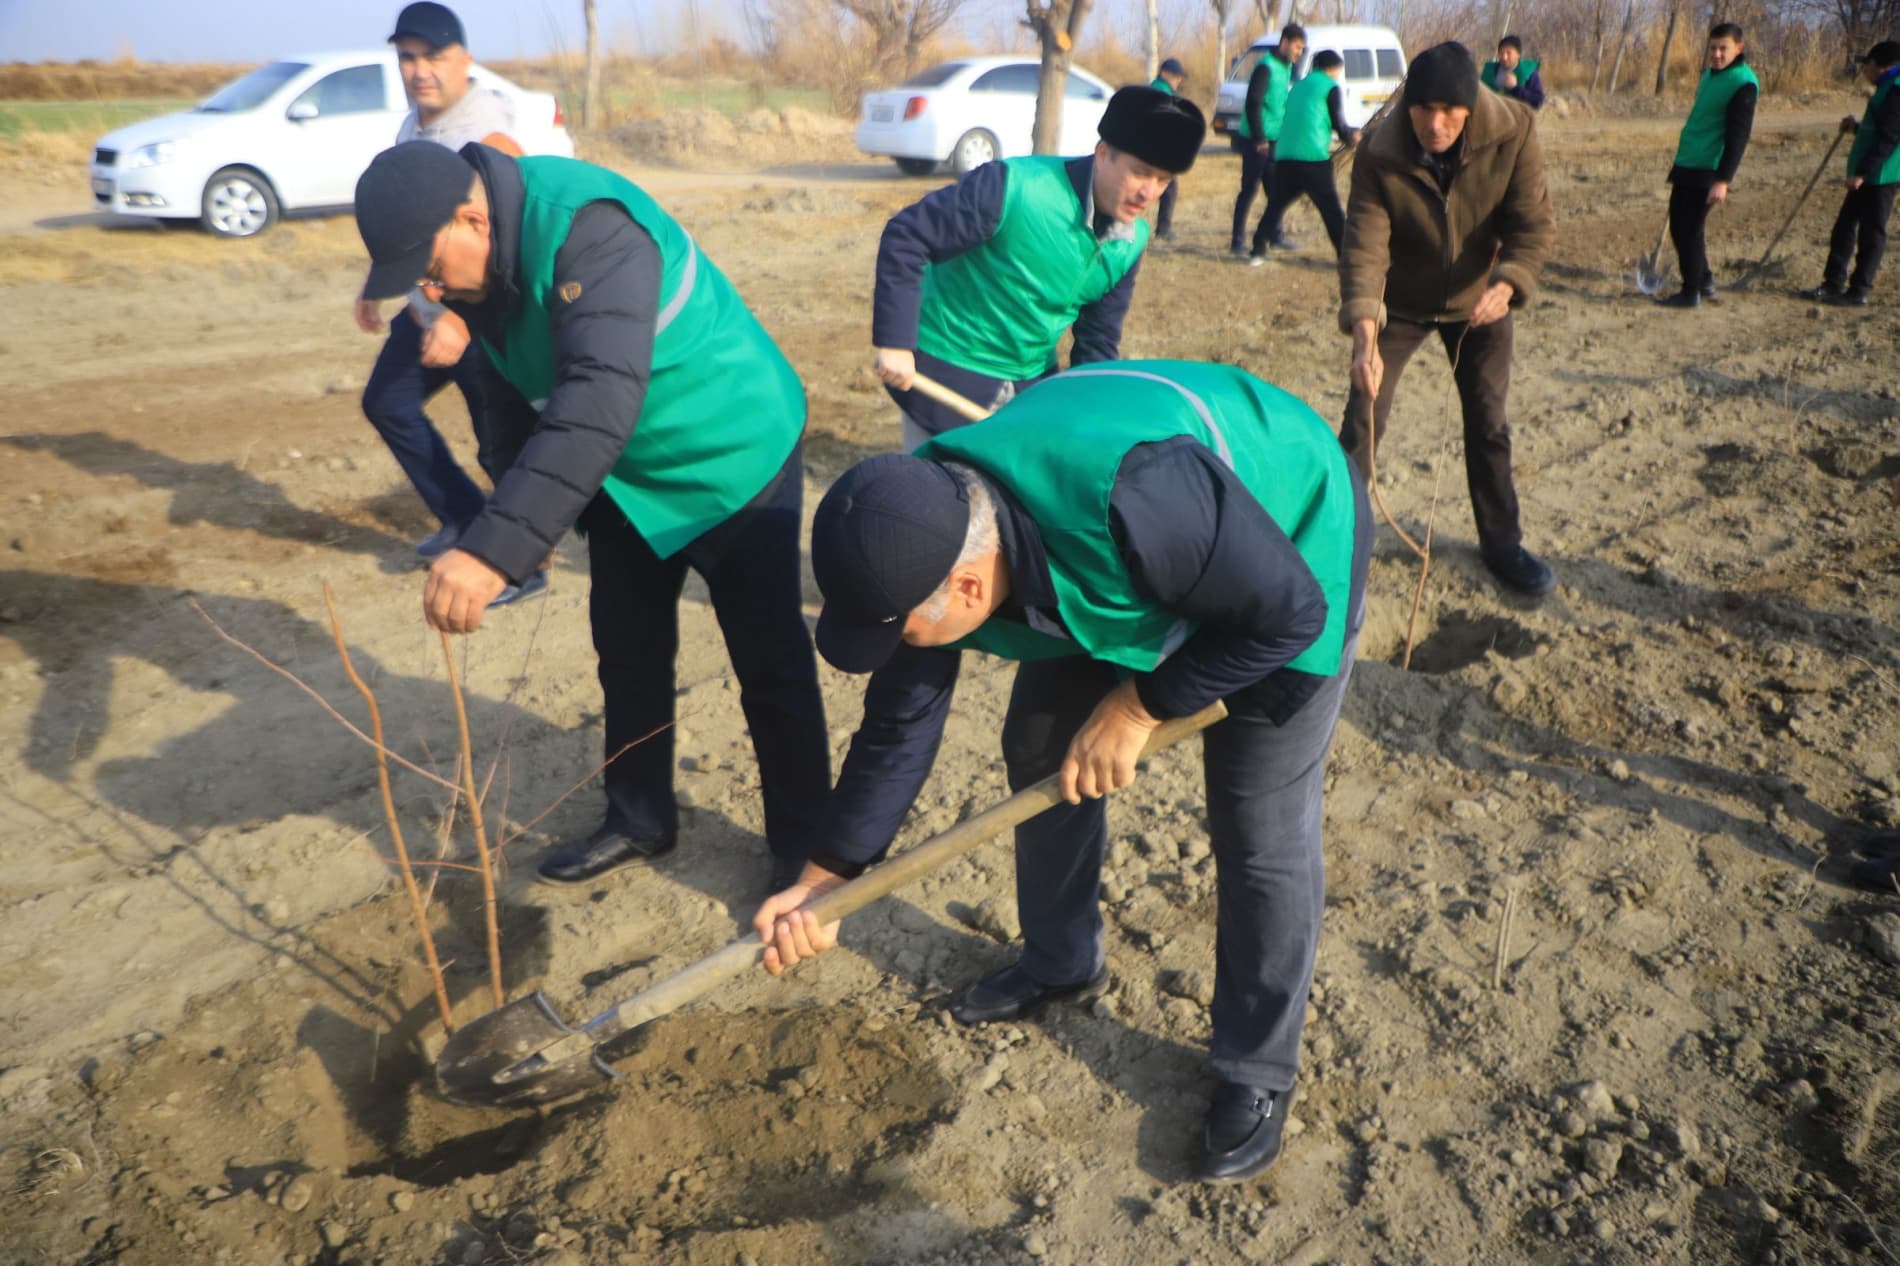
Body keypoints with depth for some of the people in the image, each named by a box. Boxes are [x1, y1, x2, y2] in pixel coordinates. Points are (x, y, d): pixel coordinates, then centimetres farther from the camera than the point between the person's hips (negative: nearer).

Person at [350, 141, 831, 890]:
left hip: (733, 458, -8)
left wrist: (496, 549, -51)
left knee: (769, 662, 1)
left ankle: (806, 845, 17)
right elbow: (511, 394, 8)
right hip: (626, 473, 8)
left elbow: (599, 406, -45)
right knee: (628, 651, 15)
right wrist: (514, 518, 1)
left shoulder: (590, 230, -33)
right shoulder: (479, 265, -6)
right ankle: (640, 821, 33)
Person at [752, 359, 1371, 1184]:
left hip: (1291, 545, -6)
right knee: (1039, 752, 8)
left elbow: (1288, 613, -30)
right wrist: (827, 879, -10)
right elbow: (899, 725, -11)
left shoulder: (1132, 502, -46)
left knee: (1261, 831, -6)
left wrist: (1138, 707, -25)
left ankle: (1258, 1071, 16)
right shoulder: (926, 533, -23)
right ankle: (1061, 964, 33)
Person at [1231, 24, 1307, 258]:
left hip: (1274, 140, 9)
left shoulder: (1287, 67, 13)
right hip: (1257, 140, -9)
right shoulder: (1266, 67, -15)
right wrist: (1259, 139, -21)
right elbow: (1252, 104, -20)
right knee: (1250, 189, -6)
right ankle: (1238, 243, -3)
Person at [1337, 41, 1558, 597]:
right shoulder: (1379, 153, -26)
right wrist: (1364, 335, -43)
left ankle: (1501, 544, 22)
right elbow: (1363, 244, -29)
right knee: (1363, 418, -2)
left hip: (1478, 299, 1)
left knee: (1489, 425, 7)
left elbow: (1535, 223, -20)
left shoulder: (1512, 132, -24)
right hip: (1401, 302, -1)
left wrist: (1506, 285, -40)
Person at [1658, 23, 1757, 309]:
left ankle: (1691, 293, 4)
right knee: (1678, 227, 15)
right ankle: (1704, 282, 28)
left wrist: (1723, 180, -26)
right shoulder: (1710, 75, 14)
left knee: (1688, 230, -6)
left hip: (1706, 170, -9)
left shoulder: (1743, 84, -14)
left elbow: (1738, 137, -19)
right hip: (1687, 165, 9)